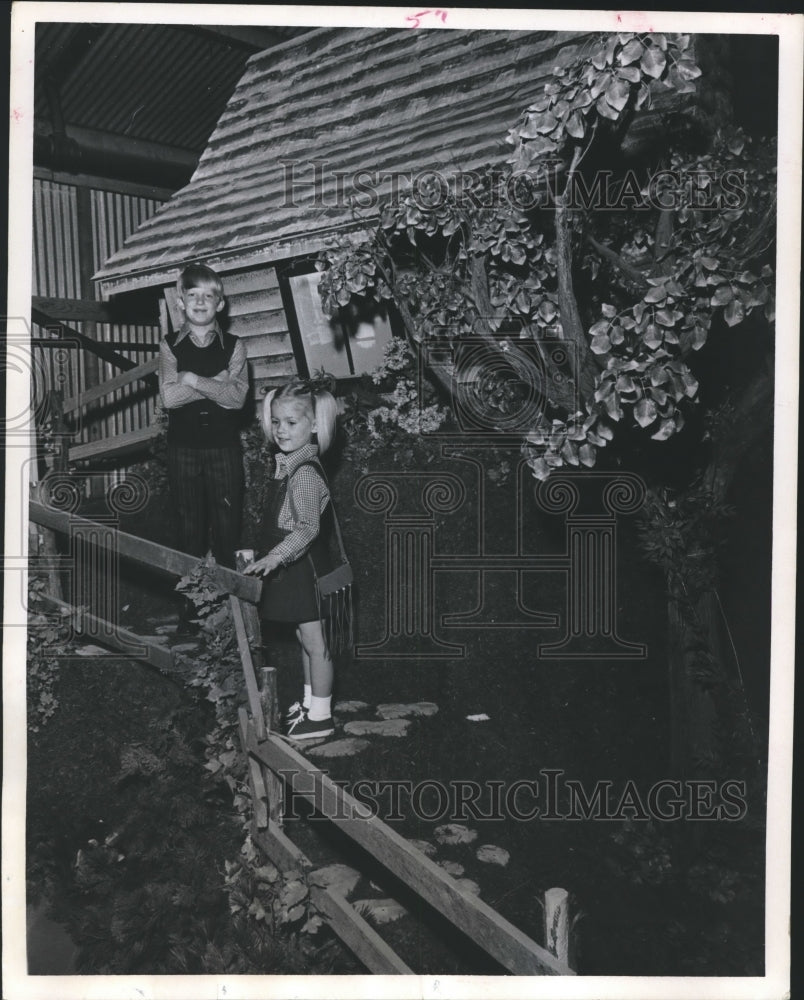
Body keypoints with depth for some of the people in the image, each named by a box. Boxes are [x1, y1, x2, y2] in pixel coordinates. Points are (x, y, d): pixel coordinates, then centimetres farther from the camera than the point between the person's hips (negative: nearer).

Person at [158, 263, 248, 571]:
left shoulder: (233, 346, 2)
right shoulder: (170, 346, 3)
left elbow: (237, 397, -11)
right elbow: (169, 397, -10)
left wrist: (193, 380, -13)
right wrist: (216, 383, -12)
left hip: (224, 445, 0)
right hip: (183, 446, 0)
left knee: (227, 525, 5)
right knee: (189, 526, 8)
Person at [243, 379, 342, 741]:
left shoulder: (305, 473, -22)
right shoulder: (288, 466, 8)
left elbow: (307, 528, -32)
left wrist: (274, 557, -40)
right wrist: (268, 556, 22)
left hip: (306, 567, -9)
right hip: (292, 566, 9)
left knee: (314, 641, 2)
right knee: (305, 638, 20)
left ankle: (320, 715, 13)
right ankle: (310, 701, 34)